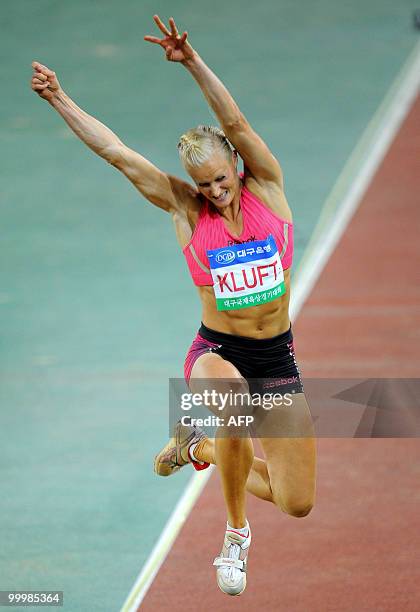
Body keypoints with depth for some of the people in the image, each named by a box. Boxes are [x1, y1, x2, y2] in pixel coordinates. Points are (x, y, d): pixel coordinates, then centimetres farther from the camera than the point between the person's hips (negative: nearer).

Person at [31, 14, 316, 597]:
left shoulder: (267, 187, -5)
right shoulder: (187, 210, -5)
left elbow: (235, 124, -20)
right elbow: (116, 152, -7)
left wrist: (194, 62, -32)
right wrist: (61, 101, -9)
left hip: (277, 359, 2)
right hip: (217, 352, -2)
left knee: (297, 503, 3)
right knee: (235, 413, -39)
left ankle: (198, 447, 32)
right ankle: (236, 534, -13)